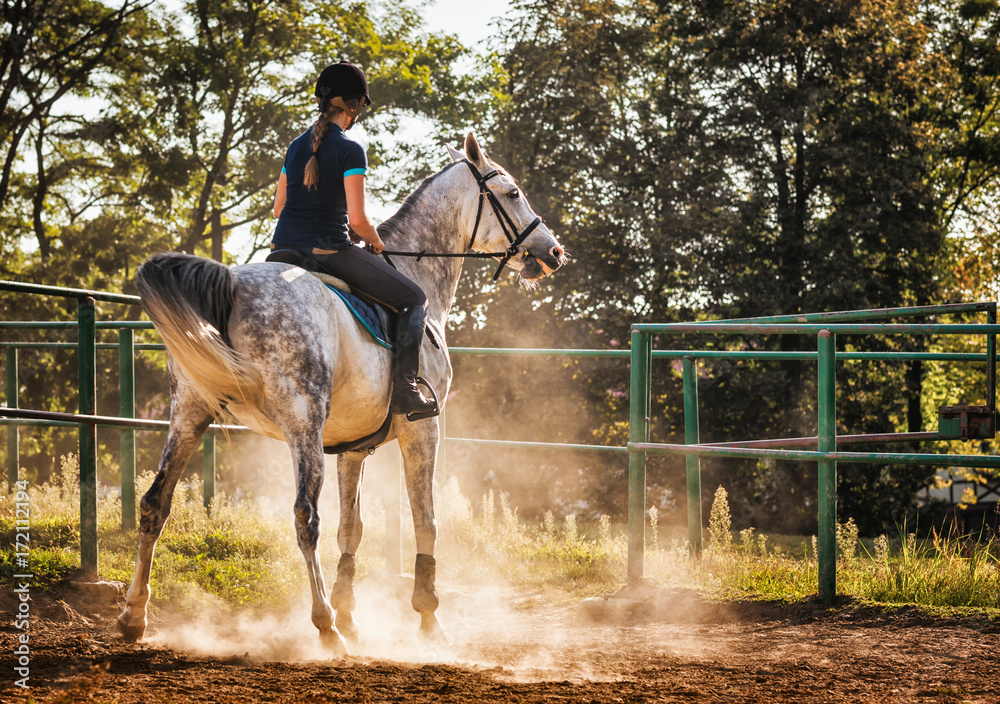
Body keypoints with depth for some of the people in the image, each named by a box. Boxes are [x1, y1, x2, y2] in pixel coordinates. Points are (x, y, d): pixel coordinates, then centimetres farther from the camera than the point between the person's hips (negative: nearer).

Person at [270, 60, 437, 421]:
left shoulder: (297, 146, 13)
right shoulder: (350, 150, -9)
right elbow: (357, 219, -14)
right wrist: (375, 242, 6)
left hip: (284, 248, 7)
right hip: (328, 251, -7)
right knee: (413, 299, 5)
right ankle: (404, 389, -7)